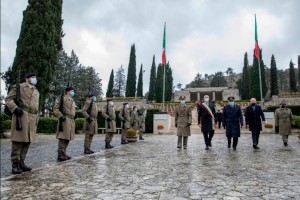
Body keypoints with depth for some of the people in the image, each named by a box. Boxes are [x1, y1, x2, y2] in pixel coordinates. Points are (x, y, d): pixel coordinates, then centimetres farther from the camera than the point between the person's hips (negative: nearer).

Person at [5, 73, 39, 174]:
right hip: (22, 115, -6)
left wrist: (36, 118, 18)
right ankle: (15, 164, 2)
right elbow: (8, 99, 0)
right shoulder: (18, 87, 5)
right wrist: (15, 108, -16)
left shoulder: (36, 91, 23)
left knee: (27, 140, 6)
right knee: (18, 140, -5)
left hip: (32, 118, 6)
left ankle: (21, 163, 14)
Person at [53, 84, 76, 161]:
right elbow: (55, 109, -9)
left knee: (67, 138, 11)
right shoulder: (62, 98, -3)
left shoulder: (72, 100, 21)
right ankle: (60, 155, -6)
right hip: (65, 120, -8)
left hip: (71, 121, 9)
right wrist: (61, 116, -20)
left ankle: (63, 154, 19)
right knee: (63, 138, -9)